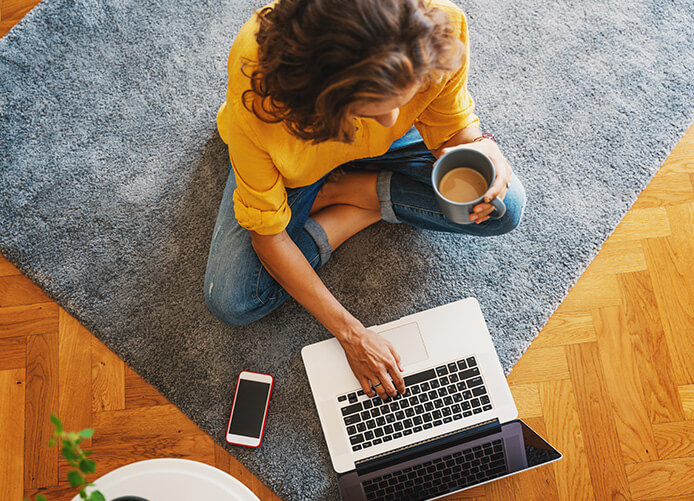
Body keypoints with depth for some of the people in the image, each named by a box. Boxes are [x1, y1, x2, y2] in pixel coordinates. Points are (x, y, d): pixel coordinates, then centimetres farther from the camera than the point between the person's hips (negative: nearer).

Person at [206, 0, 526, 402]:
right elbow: (268, 234, -28)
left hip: (383, 148, 3)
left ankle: (340, 190, -1)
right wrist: (351, 334, -26)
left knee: (506, 208, -13)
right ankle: (367, 208, -1)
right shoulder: (256, 96, -42)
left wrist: (482, 150, -42)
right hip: (295, 164, -2)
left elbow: (453, 129, -16)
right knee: (232, 301, -19)